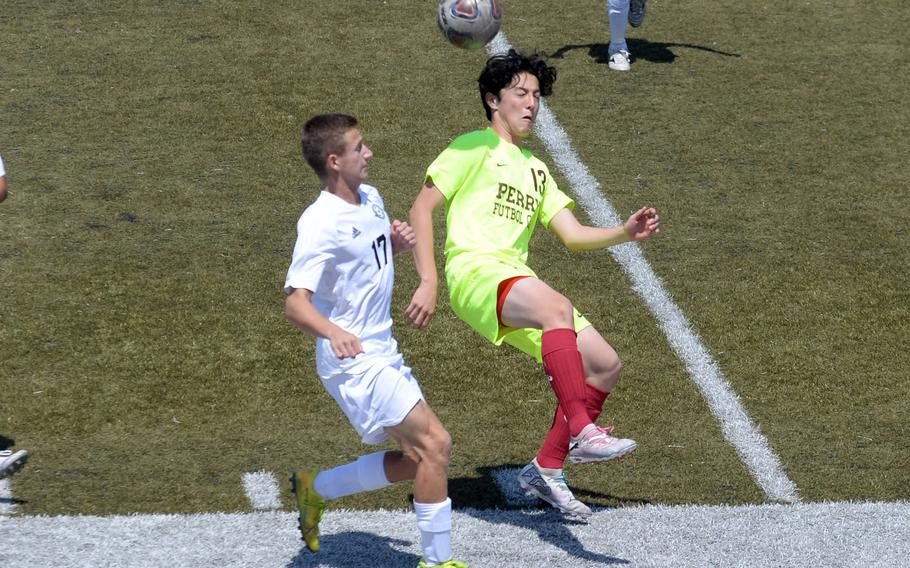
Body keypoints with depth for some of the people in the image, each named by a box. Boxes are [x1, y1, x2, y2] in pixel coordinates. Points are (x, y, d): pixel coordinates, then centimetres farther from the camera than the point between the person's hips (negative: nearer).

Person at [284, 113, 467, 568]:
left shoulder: (370, 198, 7)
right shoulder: (321, 224, -20)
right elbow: (295, 302, -28)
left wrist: (397, 244, 3)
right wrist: (332, 332, -48)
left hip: (382, 356, 9)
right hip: (353, 361, -9)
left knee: (416, 458, 11)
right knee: (435, 443, -15)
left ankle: (316, 488, 26)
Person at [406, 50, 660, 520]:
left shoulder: (535, 171, 30)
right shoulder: (476, 147, 8)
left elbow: (574, 235, 21)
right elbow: (421, 210, 1)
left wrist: (625, 233, 2)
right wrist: (428, 282, -10)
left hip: (517, 280, 8)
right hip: (475, 270, -8)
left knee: (605, 365, -1)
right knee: (558, 307, -37)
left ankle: (546, 469, 8)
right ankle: (581, 433, -46)